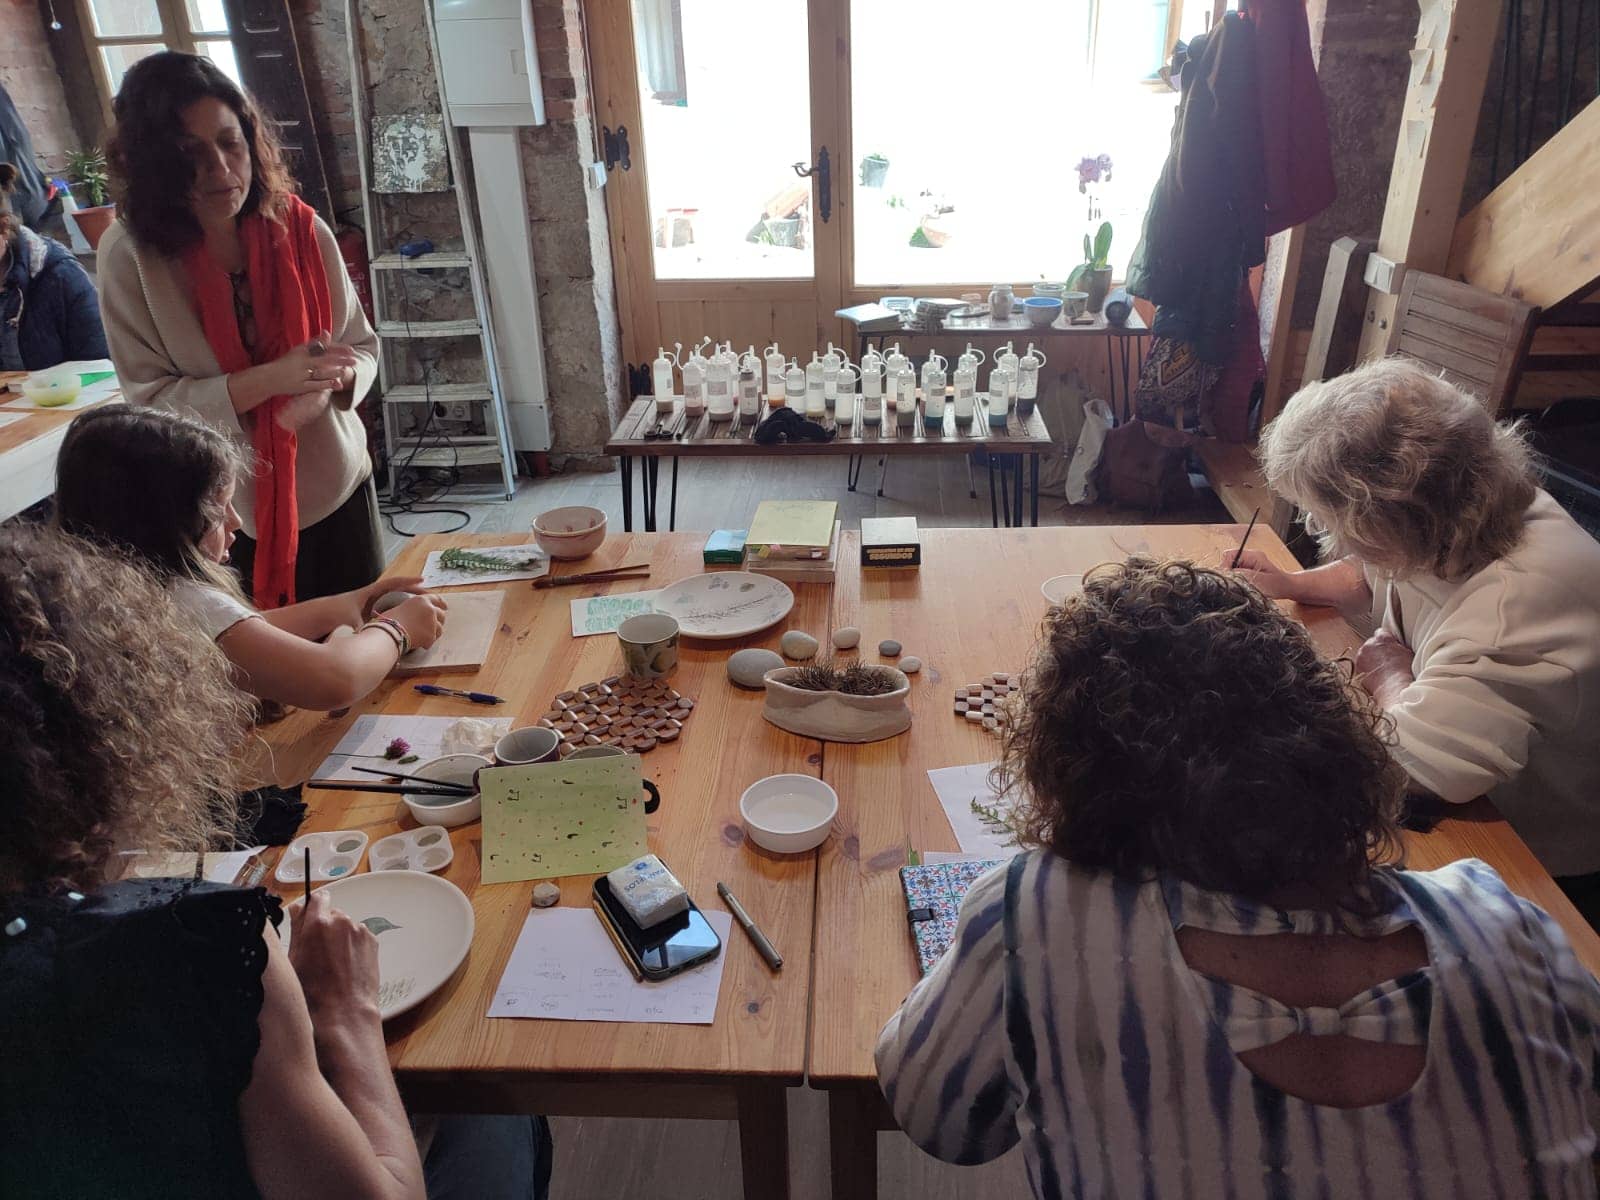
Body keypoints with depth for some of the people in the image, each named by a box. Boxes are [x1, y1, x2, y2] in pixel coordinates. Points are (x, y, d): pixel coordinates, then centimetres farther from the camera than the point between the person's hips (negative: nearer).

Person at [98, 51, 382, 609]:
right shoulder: (131, 254, -12)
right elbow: (151, 400, -13)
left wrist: (329, 381, -22)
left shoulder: (300, 229, -7)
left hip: (337, 485, 2)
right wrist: (271, 379, -26)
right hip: (228, 511, -2)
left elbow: (362, 346, 0)